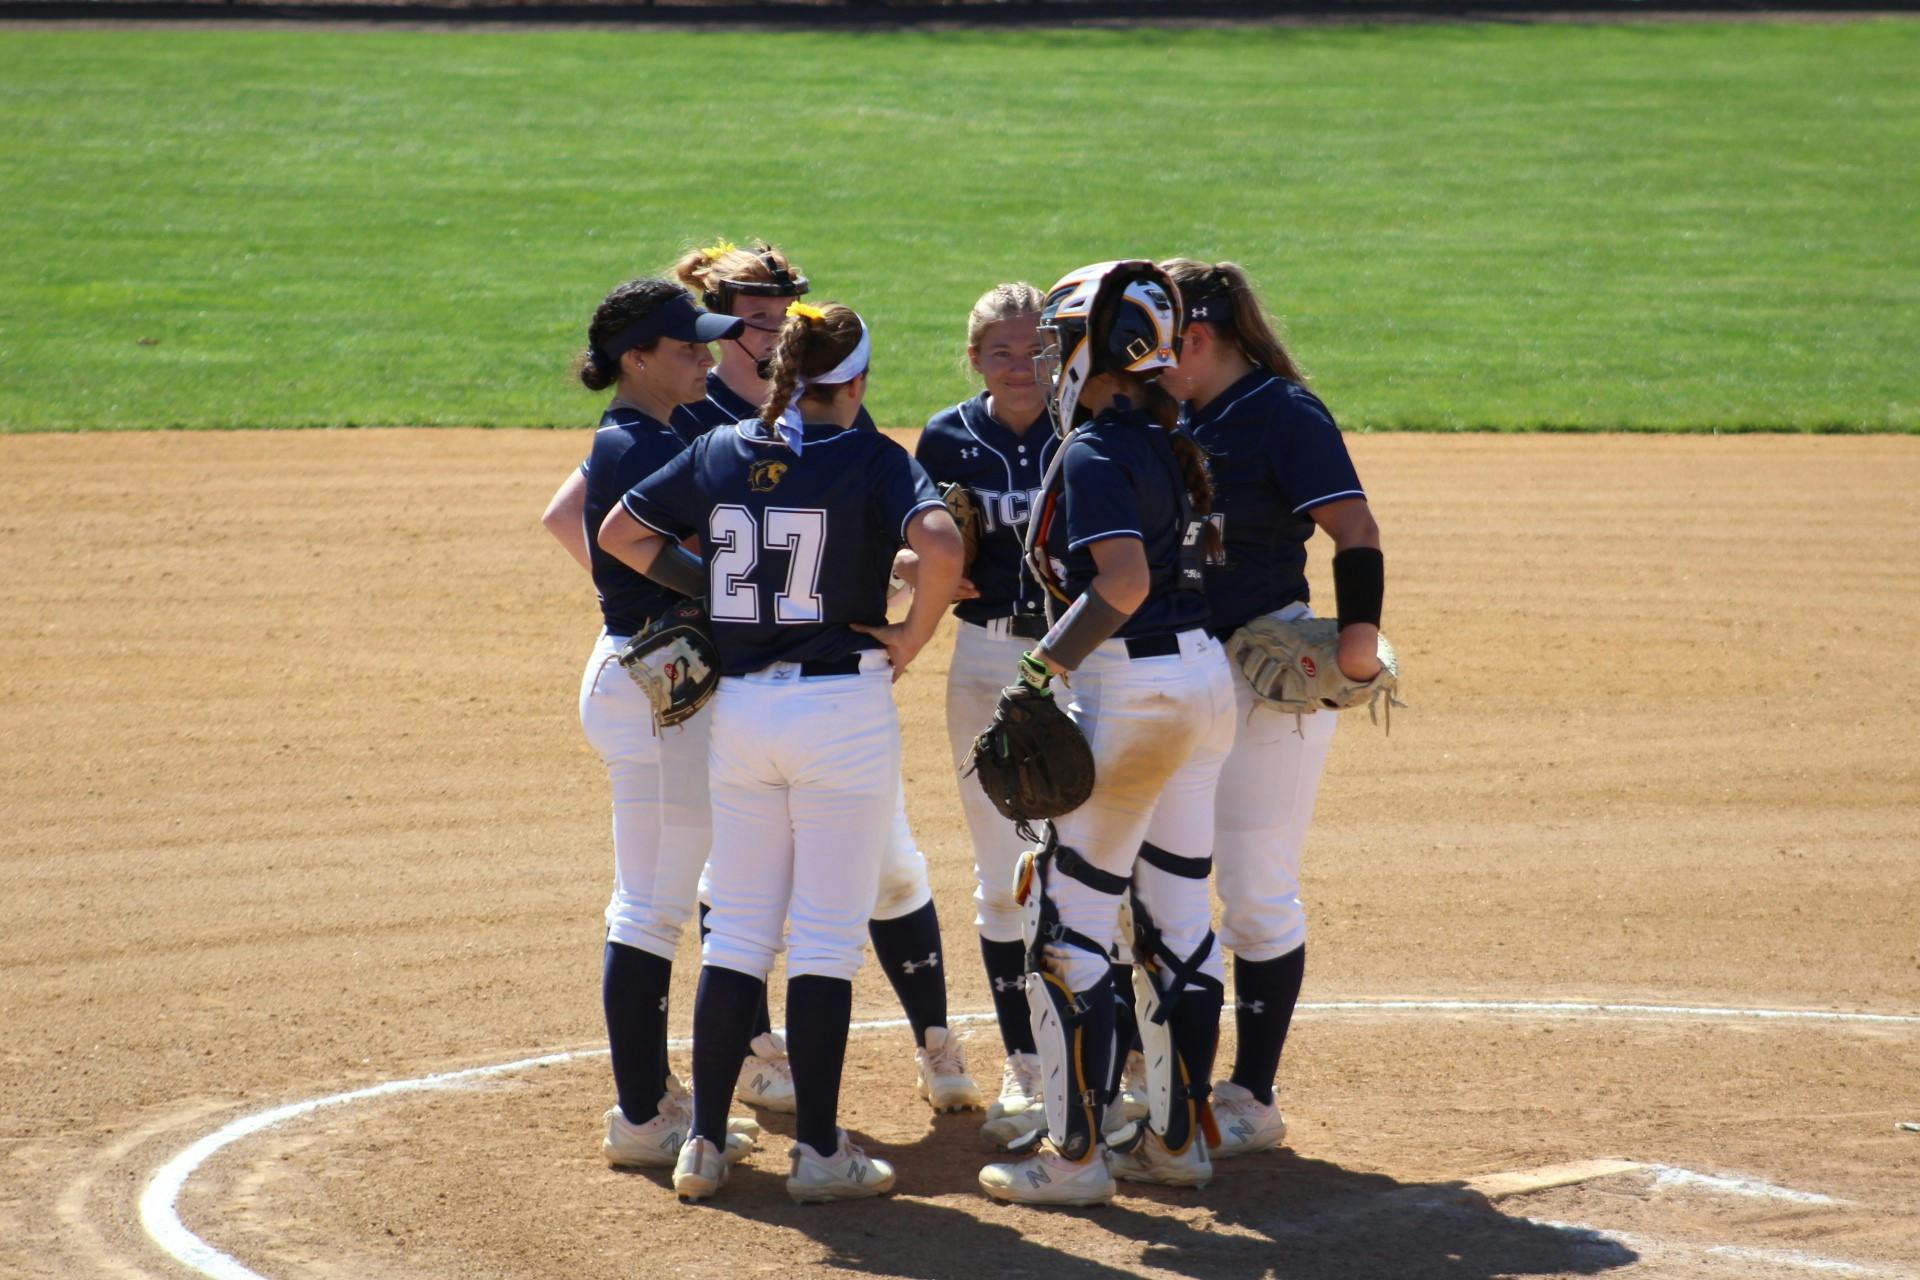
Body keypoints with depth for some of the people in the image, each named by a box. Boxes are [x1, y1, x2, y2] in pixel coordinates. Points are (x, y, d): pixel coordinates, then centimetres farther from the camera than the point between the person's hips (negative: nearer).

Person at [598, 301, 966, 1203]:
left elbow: (620, 533, 11)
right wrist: (912, 636, -11)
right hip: (844, 708, -4)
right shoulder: (870, 458, -9)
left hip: (739, 706, 4)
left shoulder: (719, 451, 4)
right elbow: (939, 545, -25)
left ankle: (704, 1142, 11)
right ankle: (820, 1151, 2)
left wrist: (713, 589, 13)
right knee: (827, 940, 1)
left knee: (736, 935, 12)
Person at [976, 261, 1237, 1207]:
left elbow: (1124, 583, -27)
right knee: (1175, 917, 13)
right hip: (1206, 676, 9)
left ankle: (1075, 1154, 0)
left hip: (1133, 690, -9)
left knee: (1064, 920, -2)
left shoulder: (1095, 453, -15)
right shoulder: (1169, 444, 11)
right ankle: (1179, 1137, 18)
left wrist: (1045, 663, -20)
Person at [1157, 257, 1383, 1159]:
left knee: (1257, 895, -2)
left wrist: (1360, 629, -38)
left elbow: (1353, 526, -24)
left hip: (1271, 677, -8)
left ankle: (1253, 1099, 7)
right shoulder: (1171, 419, 12)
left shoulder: (1282, 414, -13)